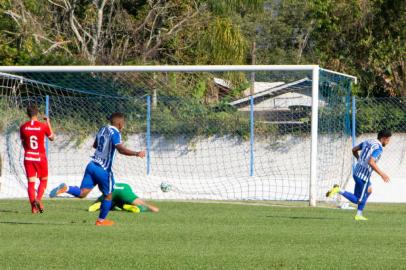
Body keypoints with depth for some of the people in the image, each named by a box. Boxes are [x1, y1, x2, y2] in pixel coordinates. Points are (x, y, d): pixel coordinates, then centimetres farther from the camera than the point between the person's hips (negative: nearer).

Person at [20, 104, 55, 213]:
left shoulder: (23, 127, -2)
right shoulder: (43, 126, -9)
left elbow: (23, 143, 7)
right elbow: (52, 138, 7)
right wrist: (48, 123, 13)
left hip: (28, 157, 2)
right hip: (40, 157, -2)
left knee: (31, 182, 5)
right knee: (43, 180, 13)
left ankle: (33, 207, -6)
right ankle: (38, 199, -12)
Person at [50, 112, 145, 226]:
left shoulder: (103, 129, 14)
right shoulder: (115, 133, -10)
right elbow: (121, 149, -26)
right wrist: (136, 153, -26)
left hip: (92, 165, 7)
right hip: (103, 169, -7)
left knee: (82, 192, 1)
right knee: (108, 195, 12)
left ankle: (65, 188, -24)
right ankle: (101, 220, 21)